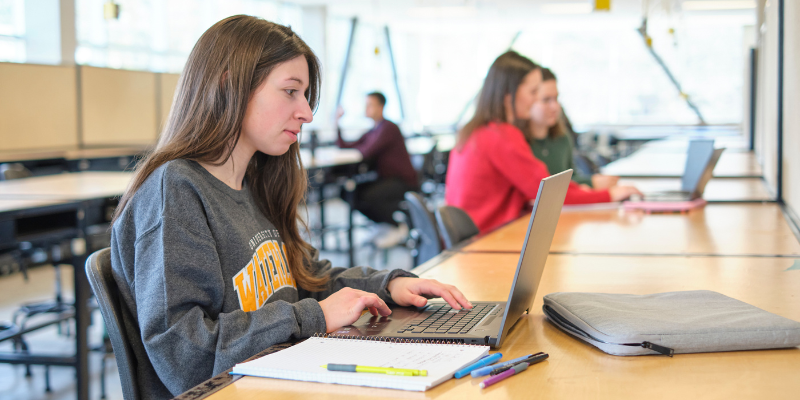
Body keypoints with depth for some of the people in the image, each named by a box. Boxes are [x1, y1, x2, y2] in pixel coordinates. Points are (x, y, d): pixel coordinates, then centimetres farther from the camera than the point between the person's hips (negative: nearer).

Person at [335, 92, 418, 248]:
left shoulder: (388, 128, -13)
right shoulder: (372, 132, 14)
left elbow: (367, 152, -21)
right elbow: (343, 147, 11)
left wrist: (352, 147, -2)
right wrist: (337, 124, 3)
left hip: (404, 182, -9)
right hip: (386, 180, 9)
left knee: (368, 196, -30)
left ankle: (399, 227, -7)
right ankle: (385, 223, 9)